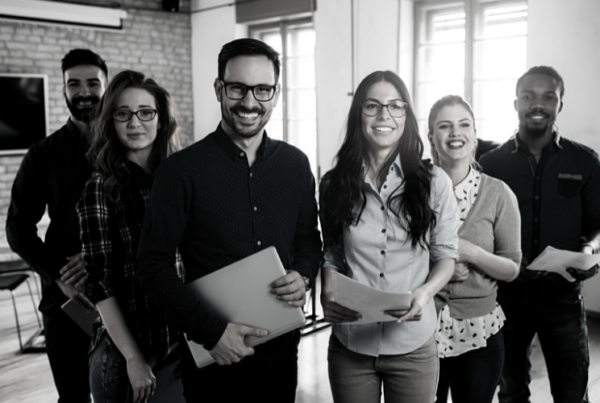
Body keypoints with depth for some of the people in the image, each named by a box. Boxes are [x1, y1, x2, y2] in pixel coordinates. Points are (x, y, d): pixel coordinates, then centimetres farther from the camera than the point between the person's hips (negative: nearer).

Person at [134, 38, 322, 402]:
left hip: (282, 348, 4)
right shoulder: (182, 170, -11)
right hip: (213, 356, -3)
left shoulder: (295, 164, 1)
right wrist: (210, 331, -17)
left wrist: (304, 277, -9)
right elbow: (154, 265, -11)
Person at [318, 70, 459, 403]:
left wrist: (425, 292, -17)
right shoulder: (334, 184, 0)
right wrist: (328, 294, -10)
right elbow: (331, 254, 9)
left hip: (413, 346, -1)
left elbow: (446, 255, 2)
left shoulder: (434, 182, -4)